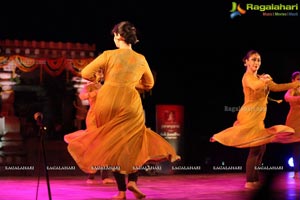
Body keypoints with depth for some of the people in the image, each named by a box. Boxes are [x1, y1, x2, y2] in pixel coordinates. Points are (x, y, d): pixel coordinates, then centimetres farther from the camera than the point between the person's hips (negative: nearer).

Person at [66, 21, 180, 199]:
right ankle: (132, 180, -5)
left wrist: (98, 79, 18)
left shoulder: (109, 55, 0)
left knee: (113, 145, 10)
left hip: (107, 102, 0)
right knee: (133, 141, 16)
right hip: (130, 104, 1)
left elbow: (86, 74, -2)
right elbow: (149, 84, 22)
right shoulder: (141, 59, 9)